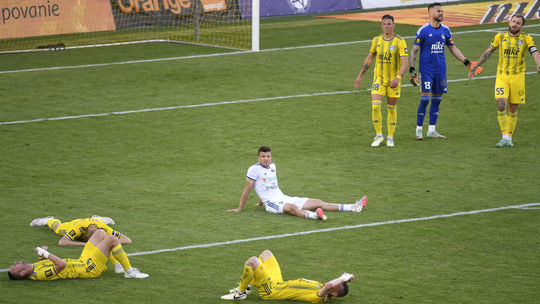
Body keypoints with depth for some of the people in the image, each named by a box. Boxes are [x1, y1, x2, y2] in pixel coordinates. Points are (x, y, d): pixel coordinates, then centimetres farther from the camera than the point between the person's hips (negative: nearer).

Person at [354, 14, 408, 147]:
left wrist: (398, 77, -31)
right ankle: (378, 135, 1)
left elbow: (404, 63, -15)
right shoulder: (377, 40, 3)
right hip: (378, 79, 2)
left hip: (394, 81, -2)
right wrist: (360, 75, 13)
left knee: (392, 108, 6)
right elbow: (369, 58, 16)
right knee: (375, 106, -12)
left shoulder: (400, 42, -9)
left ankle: (390, 137, 20)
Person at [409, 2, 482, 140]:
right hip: (426, 69, -5)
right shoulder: (423, 30, -7)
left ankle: (431, 131, 13)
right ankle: (419, 130, 0)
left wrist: (467, 62, 14)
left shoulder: (446, 30, 8)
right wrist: (412, 70, -12)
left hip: (440, 70, 5)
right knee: (425, 99, -10)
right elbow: (414, 50, -6)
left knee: (437, 99, 6)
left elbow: (453, 48, 18)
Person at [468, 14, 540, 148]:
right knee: (501, 105, -15)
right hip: (501, 76, 0)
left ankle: (509, 137, 17)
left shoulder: (526, 38, 1)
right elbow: (487, 53, 12)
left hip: (517, 77, 0)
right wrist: (474, 67, 10)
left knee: (513, 109, 4)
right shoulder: (500, 37, 5)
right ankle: (505, 137, -12)